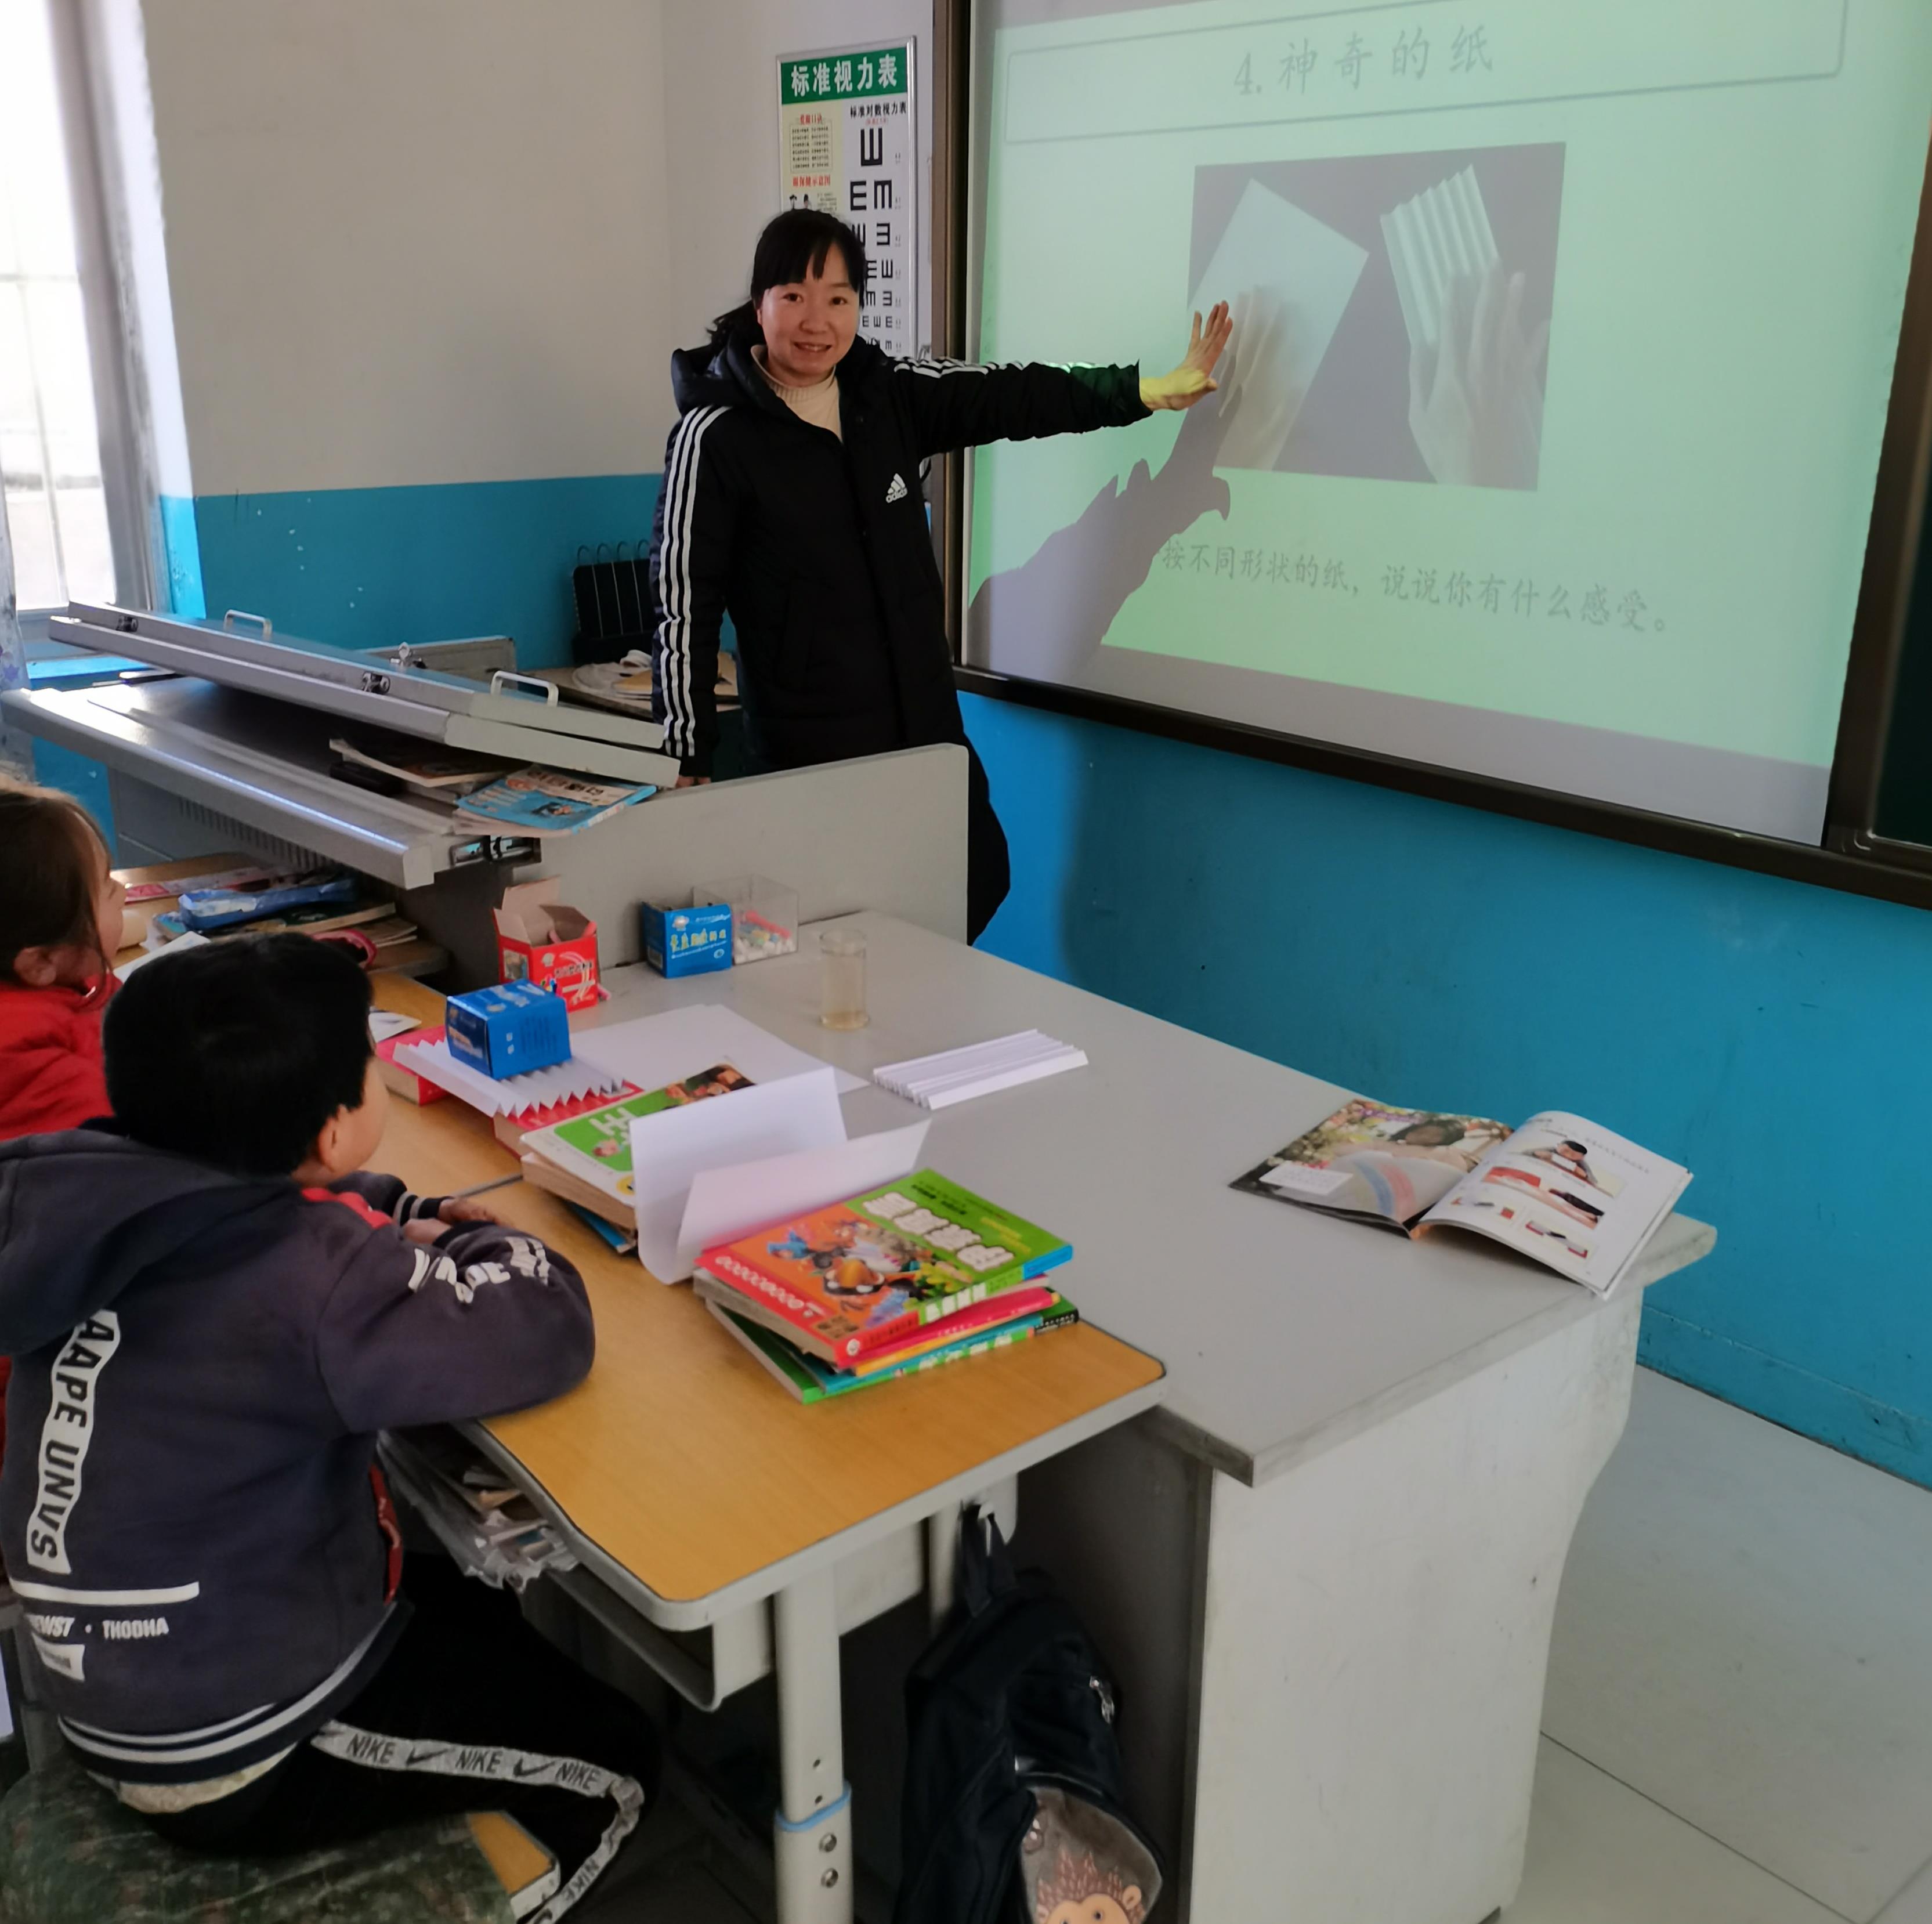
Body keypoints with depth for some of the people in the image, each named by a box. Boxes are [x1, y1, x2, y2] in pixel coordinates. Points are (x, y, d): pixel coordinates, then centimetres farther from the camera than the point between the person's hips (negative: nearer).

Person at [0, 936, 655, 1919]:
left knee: (472, 1602, 29)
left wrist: (400, 1225, 0)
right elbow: (548, 1331, -27)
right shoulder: (312, 1278, -31)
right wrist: (482, 1243, -7)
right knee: (613, 1764, 10)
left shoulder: (119, 1205, -8)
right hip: (241, 1756, -8)